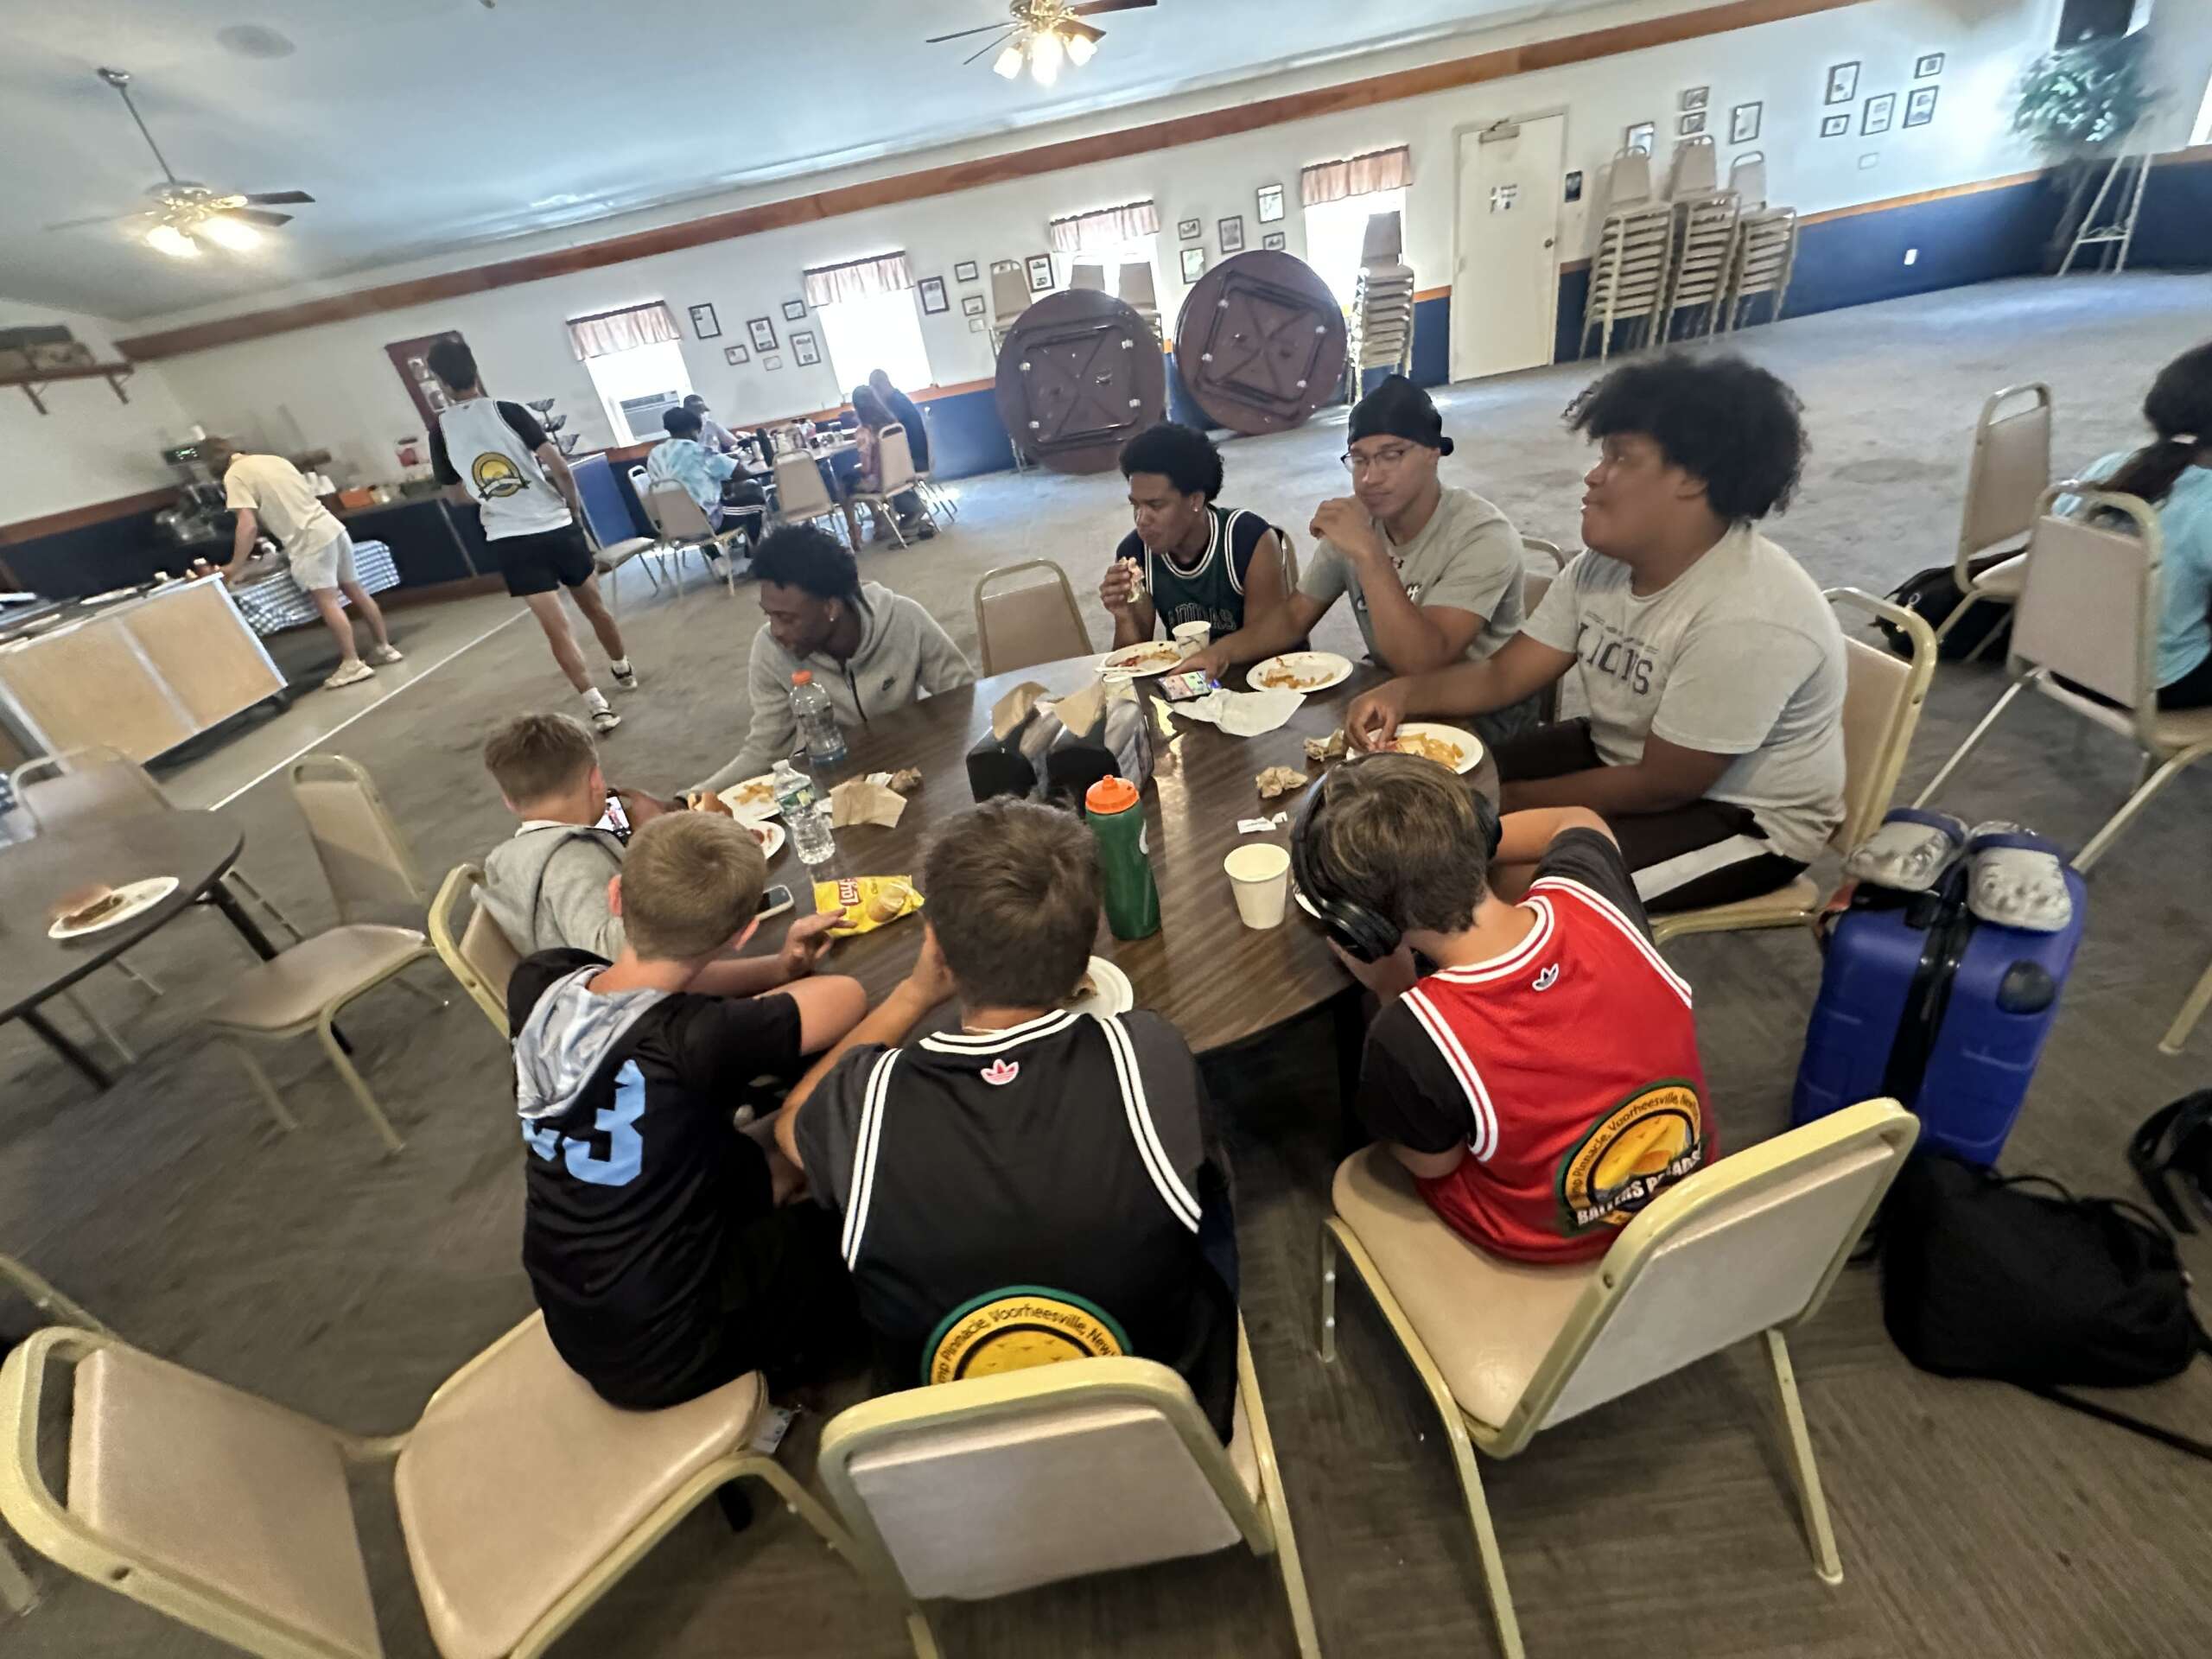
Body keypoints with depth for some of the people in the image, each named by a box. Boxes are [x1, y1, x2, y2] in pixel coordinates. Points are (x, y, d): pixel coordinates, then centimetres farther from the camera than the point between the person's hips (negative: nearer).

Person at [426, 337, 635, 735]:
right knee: (594, 607, 20)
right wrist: (574, 506, 5)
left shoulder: (440, 430, 2)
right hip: (555, 526, 0)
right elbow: (560, 469, -12)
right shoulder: (508, 411, -6)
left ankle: (598, 706, -12)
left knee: (556, 628, -3)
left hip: (509, 539, 0)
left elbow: (457, 494, 14)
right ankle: (624, 671, 38)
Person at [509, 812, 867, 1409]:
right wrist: (784, 981, -4)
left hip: (569, 1320, 6)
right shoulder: (692, 1043, -37)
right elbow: (848, 998, -23)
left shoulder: (534, 984, -17)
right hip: (663, 1357, -6)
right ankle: (765, 1381, 27)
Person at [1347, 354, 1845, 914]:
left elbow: (1662, 786, -25)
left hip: (1747, 816, -7)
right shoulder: (1604, 564, -6)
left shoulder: (1746, 619, -30)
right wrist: (1404, 692, -22)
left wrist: (1510, 801, -18)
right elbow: (1503, 675, -4)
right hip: (1625, 756, 8)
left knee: (1520, 878, -25)